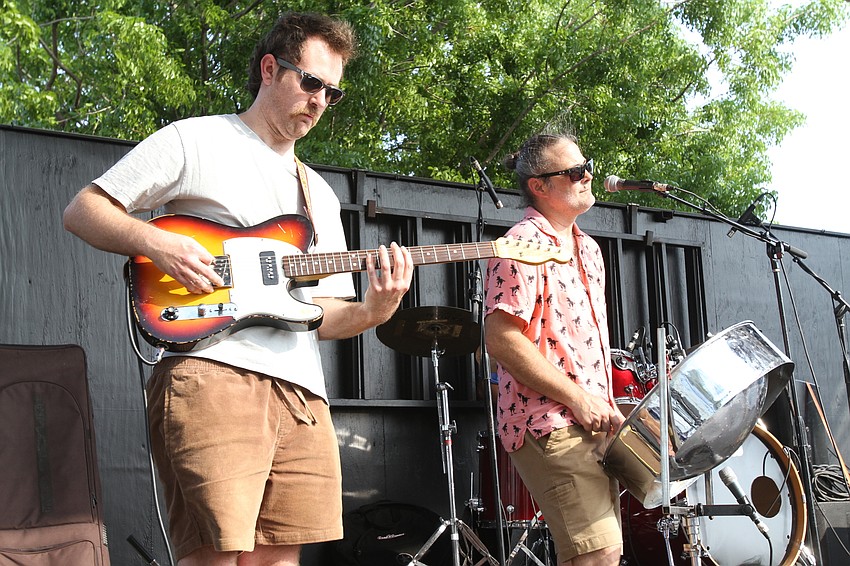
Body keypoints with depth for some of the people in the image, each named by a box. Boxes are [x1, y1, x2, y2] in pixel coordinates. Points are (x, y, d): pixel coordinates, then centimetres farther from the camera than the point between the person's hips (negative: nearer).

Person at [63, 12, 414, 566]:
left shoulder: (320, 194, 27)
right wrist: (155, 242, -12)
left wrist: (370, 312, 0)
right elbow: (82, 209, 6)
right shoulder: (195, 141, 8)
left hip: (301, 391, 6)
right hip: (212, 374, -6)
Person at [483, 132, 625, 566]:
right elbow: (501, 338, -20)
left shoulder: (588, 249, 17)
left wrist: (606, 408, 15)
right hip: (550, 426, -9)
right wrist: (577, 397, -18)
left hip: (594, 424, 9)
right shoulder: (523, 246, -11)